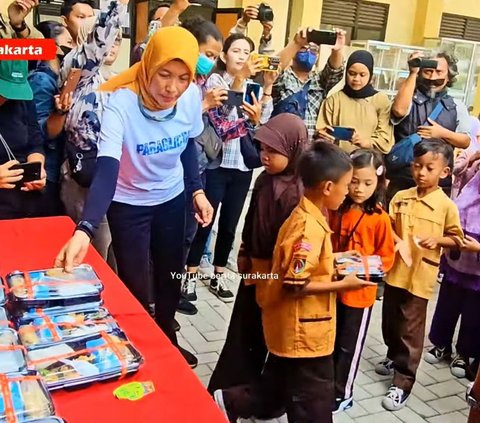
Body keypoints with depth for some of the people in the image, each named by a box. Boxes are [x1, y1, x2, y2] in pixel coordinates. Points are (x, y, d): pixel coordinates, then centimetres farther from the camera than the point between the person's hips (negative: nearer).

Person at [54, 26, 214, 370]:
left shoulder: (192, 96, -17)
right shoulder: (121, 104, -31)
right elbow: (106, 171, -42)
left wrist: (198, 190, 0)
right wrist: (84, 230, -55)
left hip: (172, 198, 4)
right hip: (128, 204, -4)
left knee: (171, 274, 18)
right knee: (135, 284, 4)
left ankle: (167, 337, 43)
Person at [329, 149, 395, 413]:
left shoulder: (380, 218, -14)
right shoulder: (337, 210, -2)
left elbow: (386, 258, -9)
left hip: (360, 292, -4)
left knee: (349, 347, 11)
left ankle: (342, 394, 29)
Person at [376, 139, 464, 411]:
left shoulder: (446, 206, -8)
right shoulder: (401, 197, 2)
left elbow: (457, 240, -1)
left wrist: (438, 240, -19)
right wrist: (393, 239, -10)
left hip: (420, 277, -4)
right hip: (395, 271, 5)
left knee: (411, 330, 1)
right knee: (390, 322, 20)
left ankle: (403, 385, 11)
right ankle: (394, 359, 45)